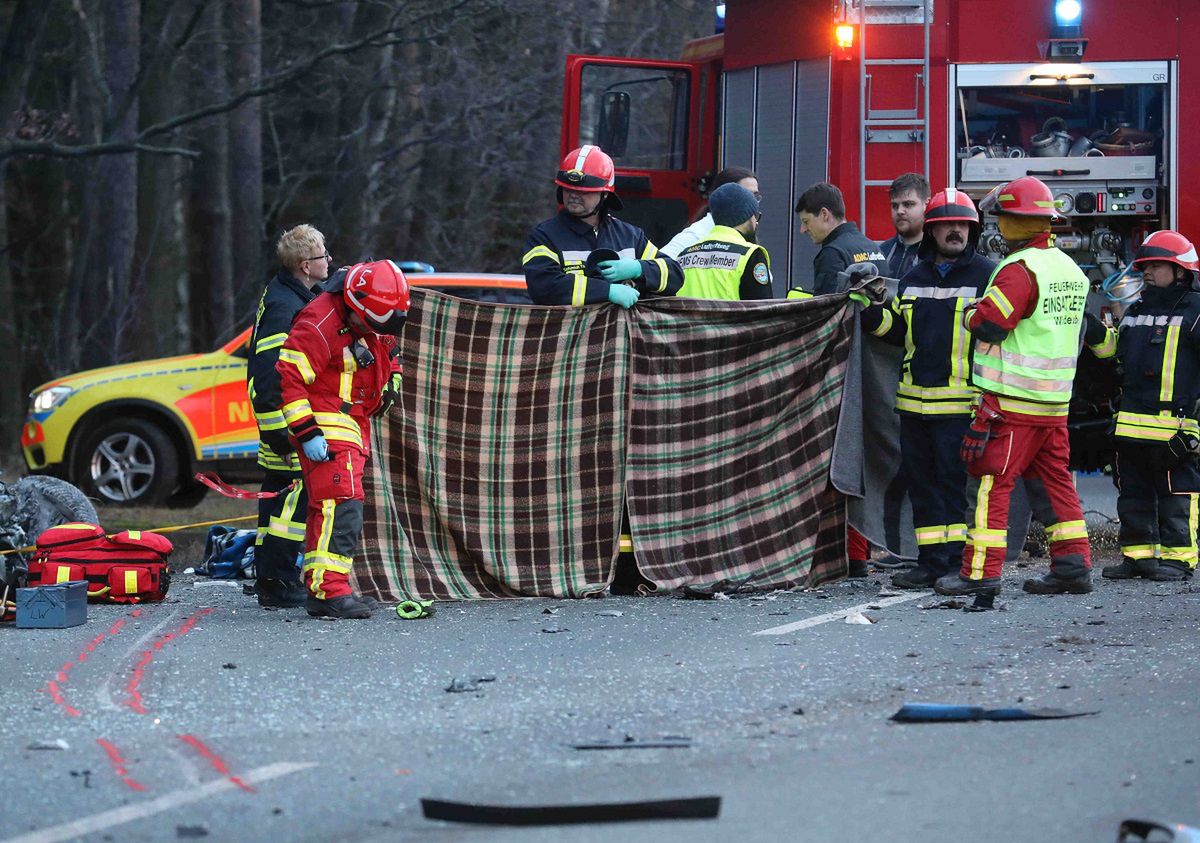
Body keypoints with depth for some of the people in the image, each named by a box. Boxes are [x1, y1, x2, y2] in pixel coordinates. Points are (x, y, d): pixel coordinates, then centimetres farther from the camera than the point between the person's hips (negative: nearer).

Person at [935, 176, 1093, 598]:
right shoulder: (1071, 270, 13)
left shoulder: (1020, 269, -15)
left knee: (989, 483, -5)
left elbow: (987, 324, -18)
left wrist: (970, 312, 4)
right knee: (1053, 480, 14)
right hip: (1056, 399, 8)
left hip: (1012, 398, -8)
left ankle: (981, 571, -7)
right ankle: (1073, 565, 12)